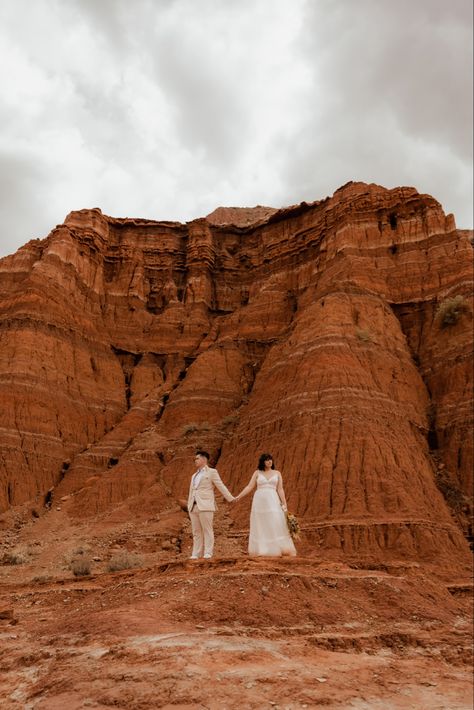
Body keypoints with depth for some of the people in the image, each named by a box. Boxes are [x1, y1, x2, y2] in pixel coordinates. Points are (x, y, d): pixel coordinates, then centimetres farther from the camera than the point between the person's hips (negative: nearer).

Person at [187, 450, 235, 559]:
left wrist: (231, 499, -6)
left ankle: (208, 553, -3)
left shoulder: (212, 472, 4)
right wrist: (189, 506, 16)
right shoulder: (194, 476, 23)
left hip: (205, 506, -6)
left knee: (207, 530, -5)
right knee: (196, 532, 5)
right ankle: (196, 554, 6)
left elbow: (221, 487, 0)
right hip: (194, 507, 6)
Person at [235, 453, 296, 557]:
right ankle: (259, 551, 10)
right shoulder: (257, 473, 7)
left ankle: (277, 550, -4)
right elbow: (249, 487, 3)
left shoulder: (277, 473, 9)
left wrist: (284, 504, -4)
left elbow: (280, 489, 5)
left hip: (272, 502, 0)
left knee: (276, 525, -10)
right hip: (259, 501, 0)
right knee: (259, 526, 2)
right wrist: (238, 496, -7)